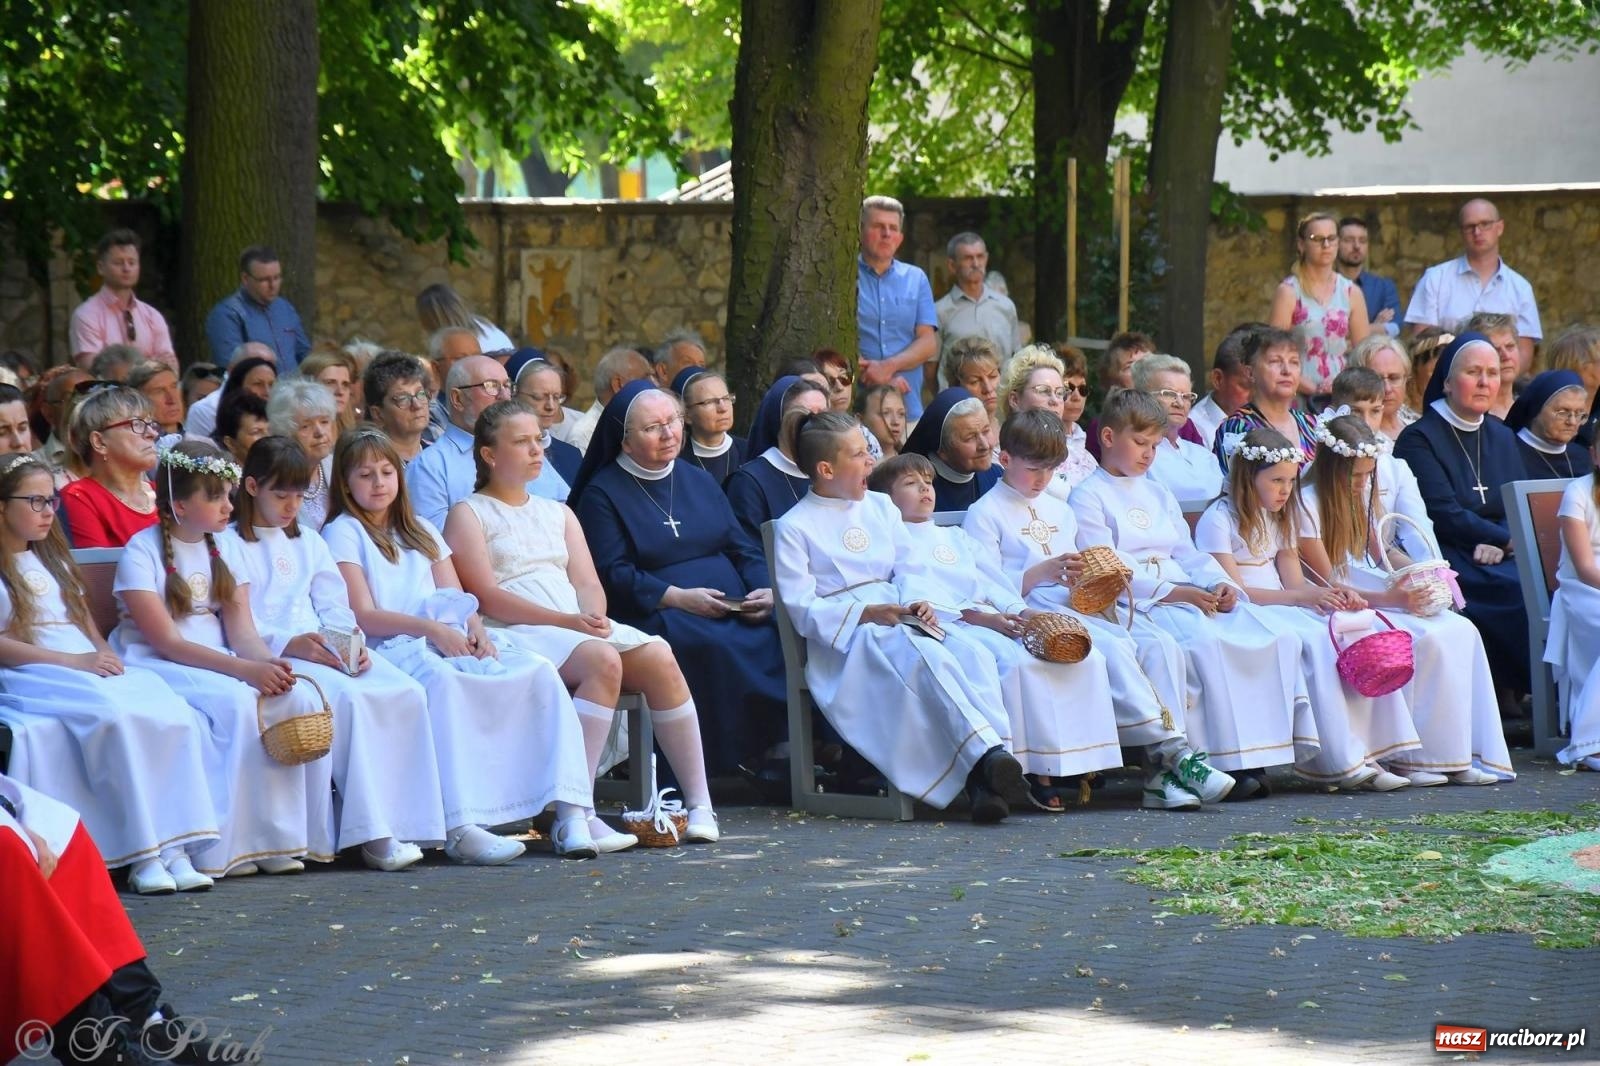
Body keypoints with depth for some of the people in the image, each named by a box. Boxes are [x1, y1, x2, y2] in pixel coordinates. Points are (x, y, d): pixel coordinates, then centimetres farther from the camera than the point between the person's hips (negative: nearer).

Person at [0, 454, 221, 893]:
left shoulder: (53, 562, 28)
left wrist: (106, 657, 2)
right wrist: (75, 662, -15)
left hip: (91, 670, 7)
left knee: (173, 711, -23)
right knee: (115, 716, -36)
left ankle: (175, 848, -31)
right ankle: (141, 855, -34)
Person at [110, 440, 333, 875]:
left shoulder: (224, 550, 12)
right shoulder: (143, 552, -9)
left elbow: (243, 631, 4)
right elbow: (167, 642, -17)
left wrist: (268, 663, -20)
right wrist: (245, 670, -26)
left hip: (218, 662, 6)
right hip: (156, 667, -6)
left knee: (300, 698, -19)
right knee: (236, 701, -34)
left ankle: (281, 836, -16)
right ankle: (223, 847, -29)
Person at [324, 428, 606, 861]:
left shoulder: (421, 531, 28)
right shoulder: (343, 534, 9)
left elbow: (457, 598, 20)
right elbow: (363, 615, -4)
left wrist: (475, 630, -4)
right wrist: (432, 629, -16)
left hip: (451, 643, 6)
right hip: (393, 648, -6)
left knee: (539, 671, -21)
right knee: (443, 681, -41)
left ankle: (571, 813, -32)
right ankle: (461, 828, -49)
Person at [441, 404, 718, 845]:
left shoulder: (558, 514, 27)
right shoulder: (468, 515, 7)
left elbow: (587, 582, 15)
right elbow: (486, 596, -7)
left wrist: (594, 614, -10)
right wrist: (566, 621, -16)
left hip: (581, 624, 6)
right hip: (515, 633, -6)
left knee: (660, 658, -23)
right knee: (603, 660, -36)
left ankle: (699, 805, -22)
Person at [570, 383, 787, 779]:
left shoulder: (699, 480, 24)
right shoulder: (603, 494, 5)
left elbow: (744, 548, 19)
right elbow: (613, 575, -7)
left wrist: (766, 590, -2)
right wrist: (678, 597, -17)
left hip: (736, 609, 5)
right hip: (657, 614, -5)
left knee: (780, 632, -25)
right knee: (709, 645, -37)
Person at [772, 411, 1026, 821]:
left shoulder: (880, 506, 24)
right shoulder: (794, 528, 4)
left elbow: (909, 567, 18)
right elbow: (802, 610, -5)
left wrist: (917, 601, -7)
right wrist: (866, 614, -18)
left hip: (903, 623, 6)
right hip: (845, 640, -6)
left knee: (975, 657, -28)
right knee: (928, 659, -38)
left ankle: (982, 781, -46)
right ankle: (988, 754, -52)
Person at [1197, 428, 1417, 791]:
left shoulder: (1280, 519, 20)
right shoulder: (1218, 520, -7)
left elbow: (1294, 581, 13)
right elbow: (1235, 590, -15)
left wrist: (1335, 595, -8)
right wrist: (1302, 598, -23)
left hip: (1285, 610, 8)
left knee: (1363, 630, -17)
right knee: (1316, 640, -33)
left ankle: (1366, 752, -23)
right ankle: (1336, 761, -32)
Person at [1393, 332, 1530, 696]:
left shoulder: (1502, 437, 20)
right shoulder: (1419, 439, -2)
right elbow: (1445, 516, -11)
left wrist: (1498, 544, -12)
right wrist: (1510, 540, -14)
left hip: (1498, 557, 6)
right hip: (1449, 563, -6)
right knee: (1524, 592, -30)